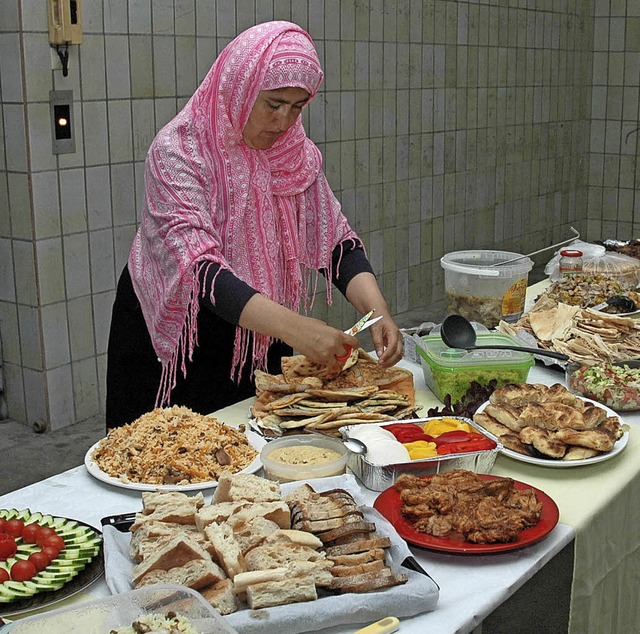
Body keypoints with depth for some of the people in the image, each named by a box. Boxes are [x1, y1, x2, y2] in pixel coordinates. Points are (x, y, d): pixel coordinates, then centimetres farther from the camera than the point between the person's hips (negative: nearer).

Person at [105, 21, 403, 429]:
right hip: (175, 341, -5)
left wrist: (378, 311, -23)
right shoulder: (178, 151, -21)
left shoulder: (296, 153, -3)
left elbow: (336, 241, -4)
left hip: (260, 341, 5)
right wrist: (295, 327, -42)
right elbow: (197, 268, -32)